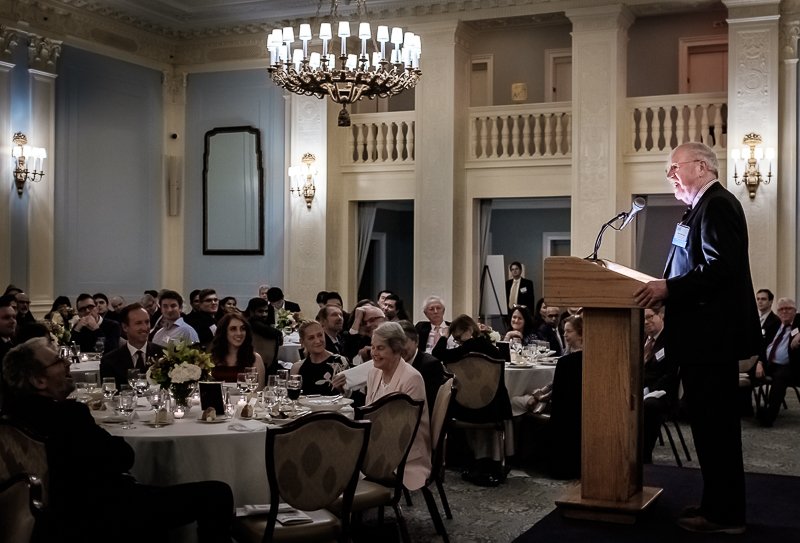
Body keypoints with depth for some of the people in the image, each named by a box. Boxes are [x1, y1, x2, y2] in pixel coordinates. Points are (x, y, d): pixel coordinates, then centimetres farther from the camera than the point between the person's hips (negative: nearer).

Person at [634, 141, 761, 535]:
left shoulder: (717, 205, -14)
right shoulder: (705, 207, 18)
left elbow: (720, 268, -24)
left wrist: (668, 288, -22)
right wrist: (666, 292, 12)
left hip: (712, 335, -11)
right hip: (707, 334, 11)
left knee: (714, 423, -4)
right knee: (713, 422, 14)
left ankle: (723, 514, 4)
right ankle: (721, 506, 23)